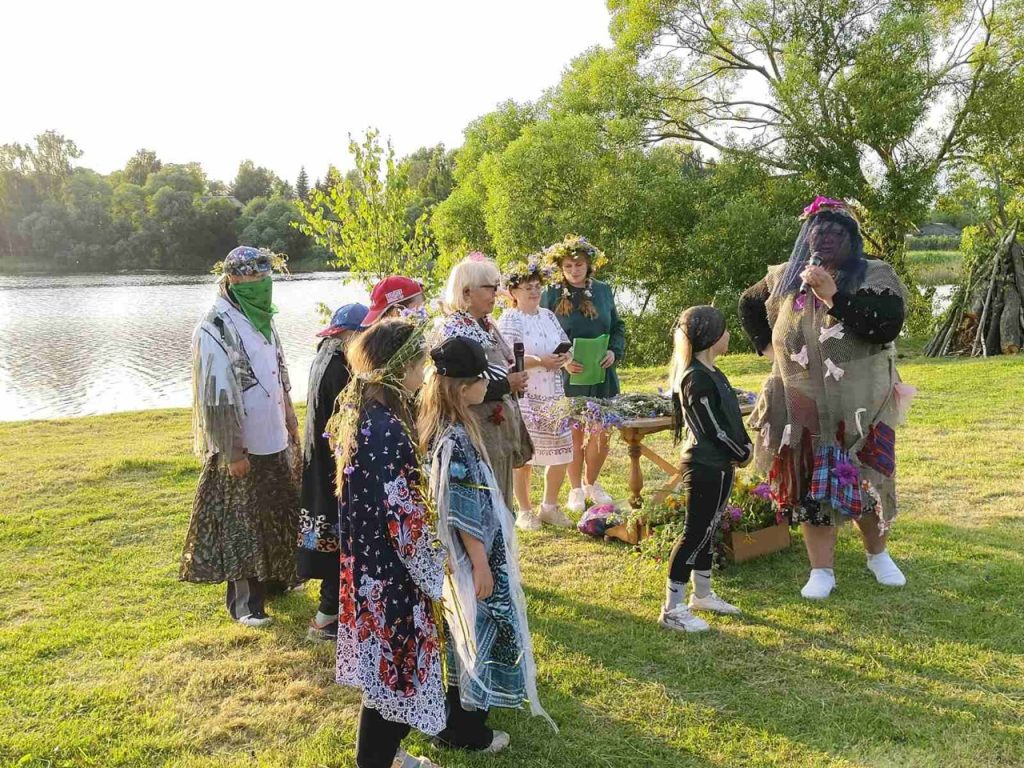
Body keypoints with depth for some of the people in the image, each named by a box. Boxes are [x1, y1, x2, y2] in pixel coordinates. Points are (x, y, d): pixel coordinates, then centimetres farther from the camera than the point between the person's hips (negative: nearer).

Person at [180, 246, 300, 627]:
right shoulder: (216, 328, -19)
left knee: (278, 512, 19)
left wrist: (290, 420, 17)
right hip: (241, 445, -8)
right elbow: (217, 396, -21)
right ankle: (244, 602, 14)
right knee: (241, 521, 3)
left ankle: (274, 577, 37)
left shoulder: (261, 319, 7)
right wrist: (232, 452, -20)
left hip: (272, 439, 8)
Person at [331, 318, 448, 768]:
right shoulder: (387, 430, -27)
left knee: (384, 664, 23)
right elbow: (404, 514, -25)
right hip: (391, 570, -10)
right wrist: (436, 557, -10)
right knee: (393, 666, 6)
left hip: (369, 561, 10)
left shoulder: (361, 411, 3)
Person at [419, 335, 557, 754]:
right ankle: (462, 727, 20)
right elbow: (462, 511, -24)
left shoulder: (441, 425, 2)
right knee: (474, 630, 5)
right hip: (468, 554, -10)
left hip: (459, 549, 10)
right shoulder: (455, 439, -27)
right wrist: (480, 563, -17)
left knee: (463, 633, 22)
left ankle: (464, 709, 39)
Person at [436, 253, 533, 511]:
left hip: (500, 430, 9)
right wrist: (506, 385, -19)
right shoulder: (453, 330, -17)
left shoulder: (487, 325, 10)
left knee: (499, 502, 17)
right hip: (476, 433, -9)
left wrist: (514, 381, 5)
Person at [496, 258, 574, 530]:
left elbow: (566, 345, 14)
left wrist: (564, 357, -9)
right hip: (522, 398, -6)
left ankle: (549, 506, 25)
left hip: (553, 396, 6)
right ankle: (524, 512, 15)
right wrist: (540, 361, -27)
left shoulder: (548, 316, 14)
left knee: (560, 452, 8)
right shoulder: (509, 320, -6)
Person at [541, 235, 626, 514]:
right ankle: (576, 489, 24)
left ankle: (592, 483, 29)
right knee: (575, 434, 7)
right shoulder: (551, 295, -5)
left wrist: (614, 351, -5)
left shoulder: (603, 291, 5)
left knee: (602, 434, 7)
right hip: (568, 377, -3)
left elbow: (618, 327, 13)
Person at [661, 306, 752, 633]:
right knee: (695, 534, -5)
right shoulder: (697, 379, -21)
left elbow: (730, 416, 15)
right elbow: (714, 429, -20)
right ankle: (672, 610, 2)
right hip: (705, 468, -10)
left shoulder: (710, 372, 11)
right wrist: (742, 454, -8)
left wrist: (745, 445, 3)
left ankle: (702, 595, 33)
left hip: (718, 465, 10)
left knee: (707, 531, 19)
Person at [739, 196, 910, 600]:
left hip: (861, 407, -2)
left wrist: (832, 294, -26)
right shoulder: (785, 278, 6)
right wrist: (766, 345, 13)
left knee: (868, 481, 8)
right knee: (809, 486, 6)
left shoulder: (875, 275, -5)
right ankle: (821, 571, 18)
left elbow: (887, 324, -23)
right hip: (802, 407, 2)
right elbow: (749, 305, 25)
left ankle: (878, 555, 34)